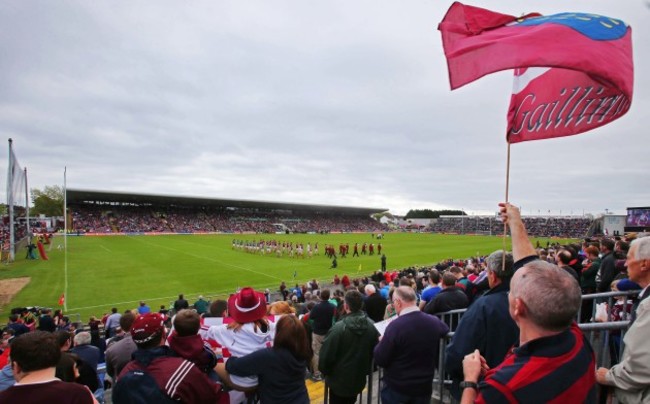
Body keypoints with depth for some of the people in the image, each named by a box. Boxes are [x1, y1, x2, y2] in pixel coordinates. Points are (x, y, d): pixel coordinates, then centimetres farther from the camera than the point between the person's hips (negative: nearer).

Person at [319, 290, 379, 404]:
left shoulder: (338, 328, -28)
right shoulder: (371, 325, -11)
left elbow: (326, 354, -21)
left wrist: (324, 371, -2)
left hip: (339, 380, -4)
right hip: (359, 378, 5)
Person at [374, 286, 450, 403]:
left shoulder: (395, 325, -26)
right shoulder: (435, 322, -11)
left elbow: (380, 360, -19)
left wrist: (381, 343, 1)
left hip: (396, 388, -4)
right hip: (424, 387, 4)